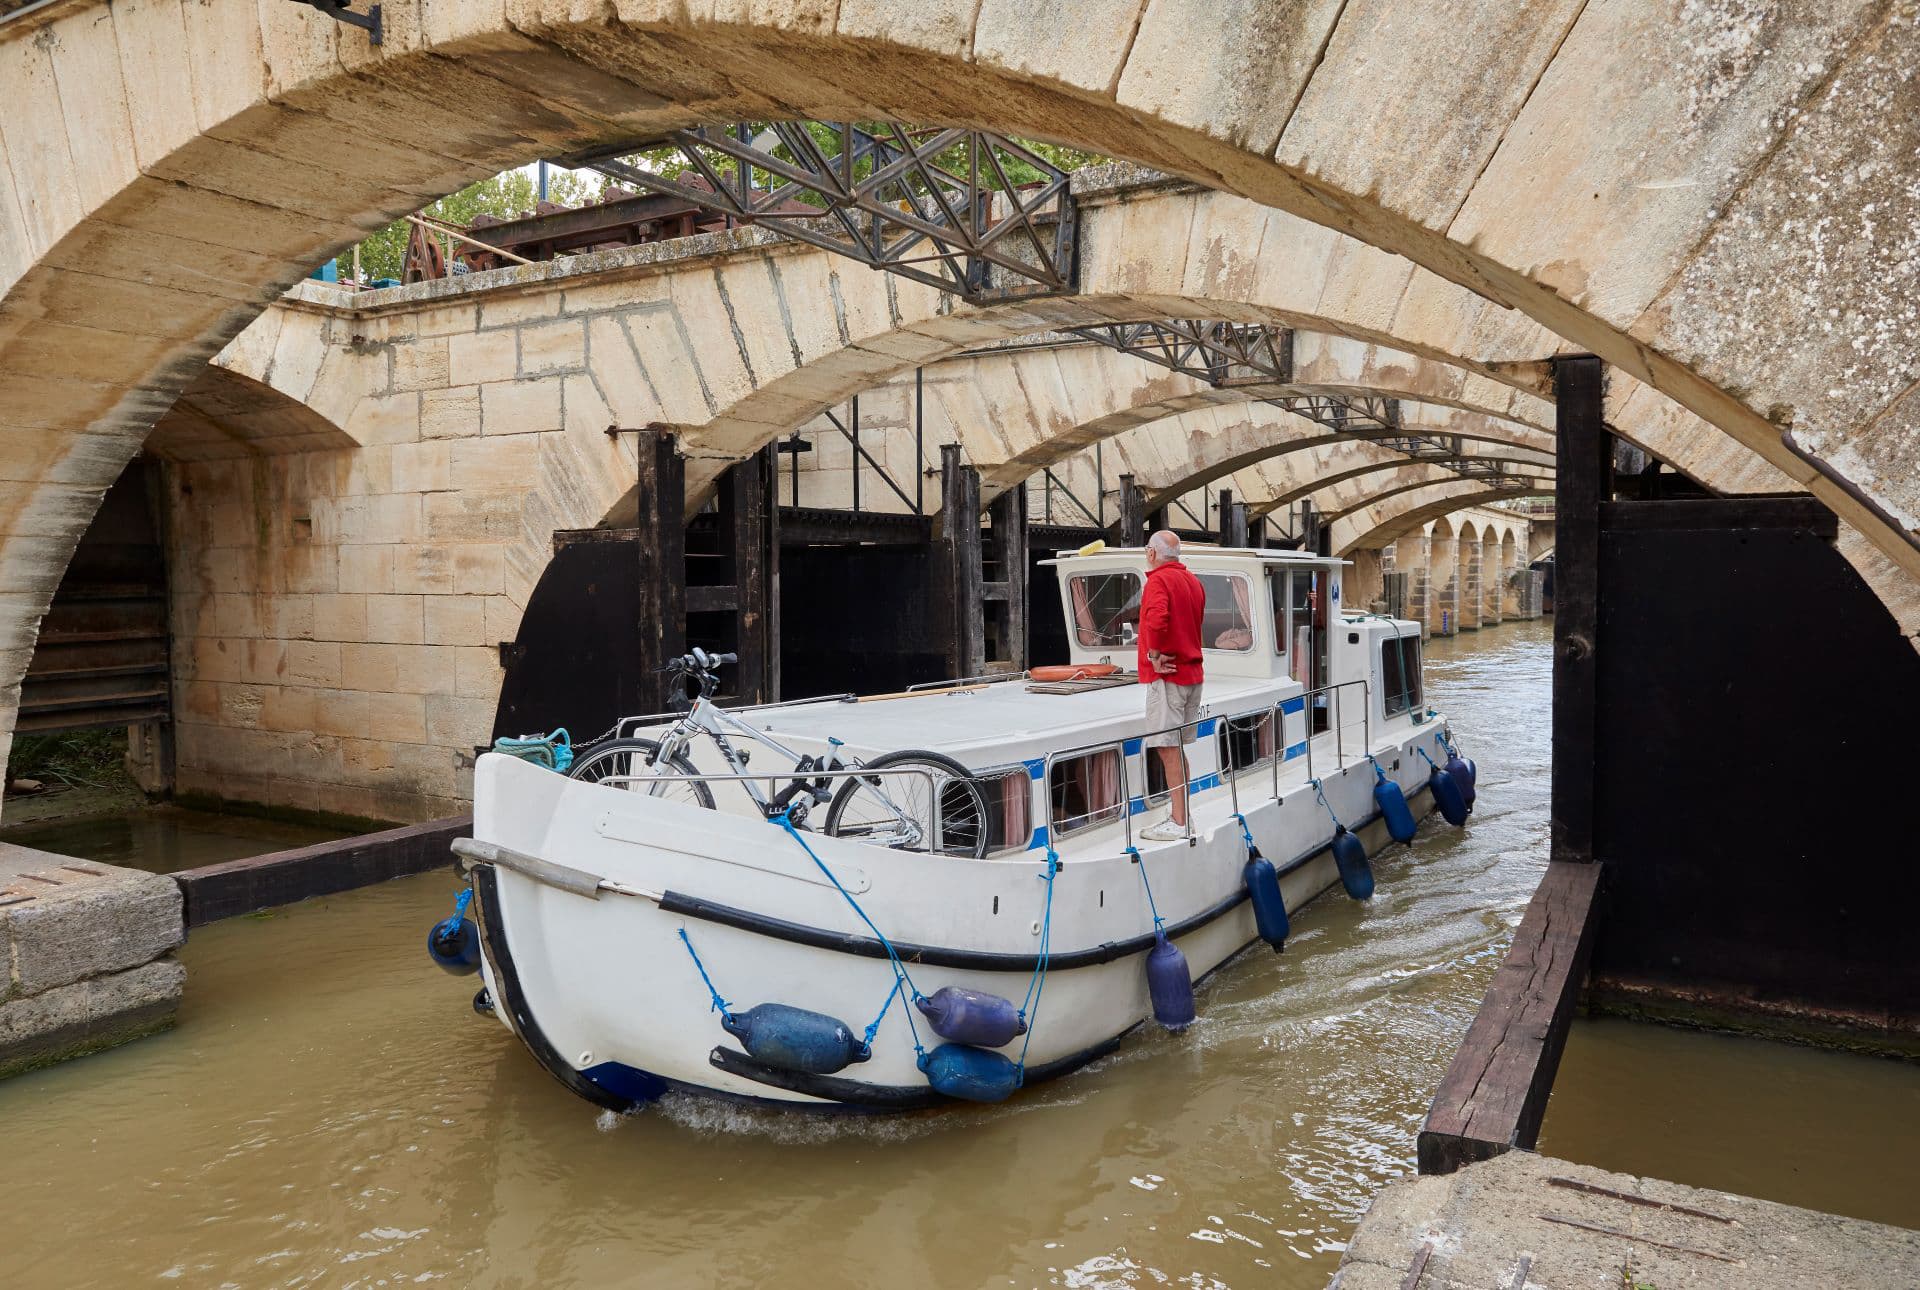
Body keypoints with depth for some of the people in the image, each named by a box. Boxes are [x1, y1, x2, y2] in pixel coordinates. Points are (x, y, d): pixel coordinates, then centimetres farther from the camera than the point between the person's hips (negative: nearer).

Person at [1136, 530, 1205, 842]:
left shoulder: (1159, 579, -13)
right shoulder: (1192, 580, 15)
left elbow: (1157, 619, -30)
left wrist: (1155, 655, -19)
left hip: (1167, 676, -9)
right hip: (1192, 673, 9)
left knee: (1168, 749, -6)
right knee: (1176, 749, 16)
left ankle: (1178, 823, -6)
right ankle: (1179, 815, 22)